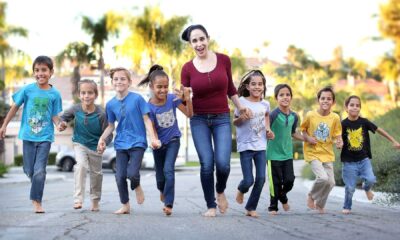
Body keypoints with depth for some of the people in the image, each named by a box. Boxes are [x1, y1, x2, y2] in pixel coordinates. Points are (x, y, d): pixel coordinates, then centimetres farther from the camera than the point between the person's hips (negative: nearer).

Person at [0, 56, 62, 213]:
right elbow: (15, 108, 6)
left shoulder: (54, 94, -5)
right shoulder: (27, 90, -4)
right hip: (28, 135, 1)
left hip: (45, 136, -1)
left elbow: (54, 116, -3)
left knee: (39, 170, -8)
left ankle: (37, 202, 0)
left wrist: (60, 124, -25)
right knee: (29, 170, 8)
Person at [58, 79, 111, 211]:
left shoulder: (101, 114, -24)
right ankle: (78, 199, -19)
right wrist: (62, 124, -18)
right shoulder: (75, 109, -18)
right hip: (80, 144, 0)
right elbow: (64, 116, 3)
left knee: (96, 173, 14)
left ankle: (95, 201, 36)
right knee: (81, 165, -25)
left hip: (95, 146, 0)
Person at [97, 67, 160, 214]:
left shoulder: (137, 98, -7)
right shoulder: (111, 104, 4)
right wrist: (102, 138, 1)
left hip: (137, 142, -4)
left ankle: (137, 186, 19)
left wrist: (153, 138, -14)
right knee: (120, 176, 0)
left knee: (132, 173, -18)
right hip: (121, 144, 4)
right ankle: (125, 206, 16)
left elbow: (146, 119, -5)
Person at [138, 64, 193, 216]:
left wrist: (187, 99, -26)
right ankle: (162, 190, 50)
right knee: (160, 174, 13)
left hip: (173, 140, 0)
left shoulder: (172, 99, -16)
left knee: (168, 169, -19)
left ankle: (168, 204, -15)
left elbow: (189, 114, -11)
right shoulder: (149, 107, -21)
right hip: (159, 143, 0)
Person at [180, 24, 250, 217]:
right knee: (207, 164, -7)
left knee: (222, 163, -13)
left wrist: (240, 108, 19)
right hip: (199, 119, 0)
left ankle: (220, 191, 19)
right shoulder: (187, 68, -5)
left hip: (222, 119, 0)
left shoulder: (223, 60, -2)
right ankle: (211, 206, 10)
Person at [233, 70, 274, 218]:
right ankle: (241, 190, 30)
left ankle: (251, 207, 13)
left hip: (261, 146, 4)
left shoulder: (265, 104, 4)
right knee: (248, 180, -7)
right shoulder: (242, 102, -8)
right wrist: (241, 119, -23)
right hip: (245, 146, -4)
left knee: (261, 179, -3)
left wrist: (268, 128, 9)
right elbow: (234, 122, -1)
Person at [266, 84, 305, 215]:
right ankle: (273, 207, 21)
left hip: (288, 154, 5)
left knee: (289, 180, 2)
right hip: (274, 154, -5)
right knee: (276, 182, 1)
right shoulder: (273, 114, -15)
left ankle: (283, 196, 34)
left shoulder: (294, 116, 4)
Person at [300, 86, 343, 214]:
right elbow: (302, 130, 4)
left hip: (327, 154, 4)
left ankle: (320, 204, 28)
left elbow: (337, 135, 4)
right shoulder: (310, 115, -10)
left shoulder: (335, 118, -5)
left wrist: (339, 142, -18)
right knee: (323, 178, -21)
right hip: (313, 152, -4)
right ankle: (311, 196, 10)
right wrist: (308, 138, -14)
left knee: (331, 182, 2)